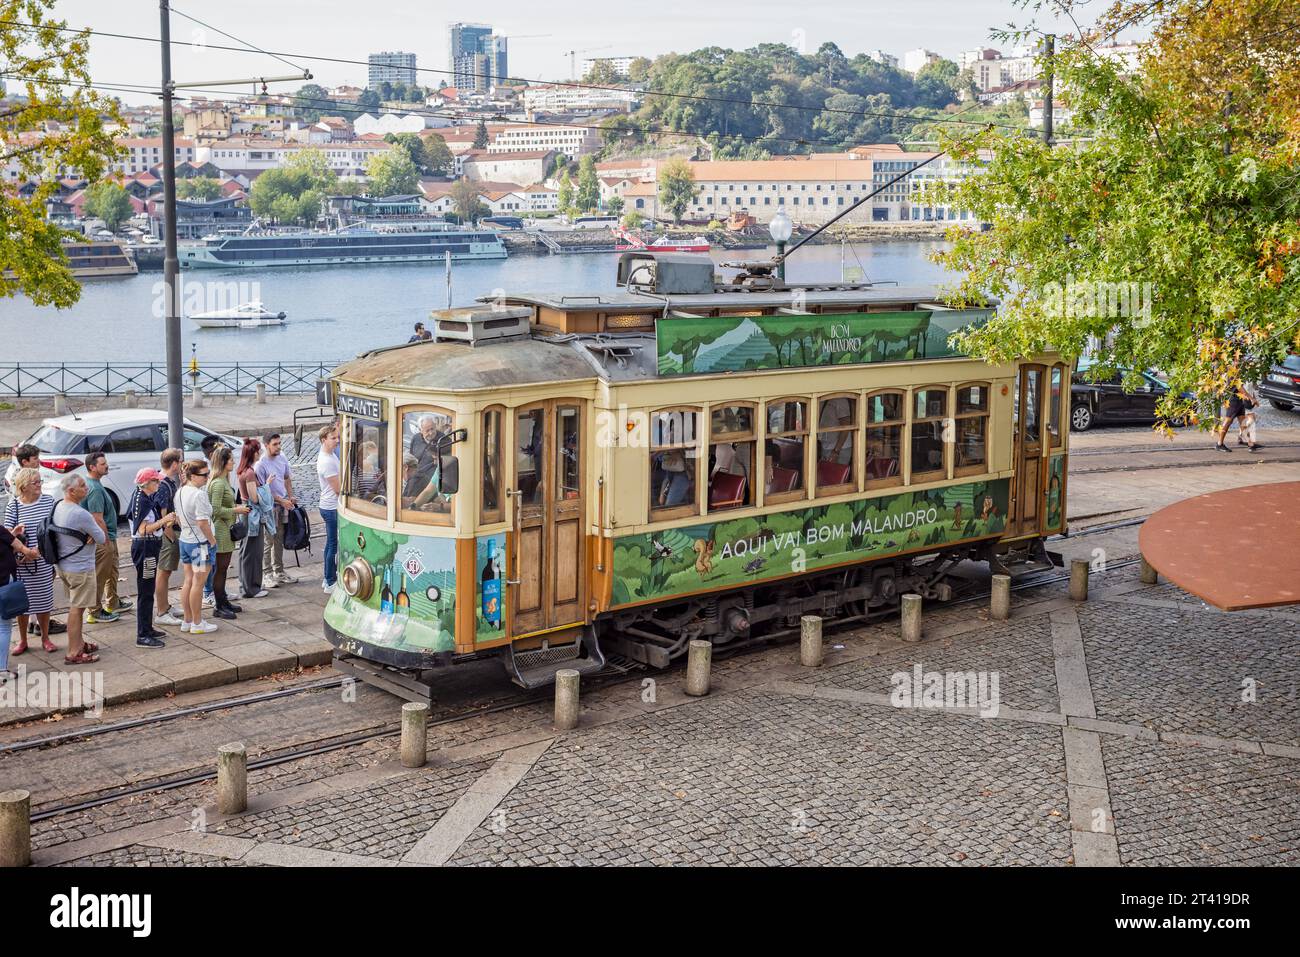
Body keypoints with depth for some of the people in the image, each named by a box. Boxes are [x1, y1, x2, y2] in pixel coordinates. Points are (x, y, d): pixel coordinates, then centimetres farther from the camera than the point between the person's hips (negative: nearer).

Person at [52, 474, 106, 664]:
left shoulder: (58, 507, 1)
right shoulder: (80, 514, -25)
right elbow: (101, 538, -17)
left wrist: (86, 535, -5)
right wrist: (93, 535, 3)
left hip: (63, 565, 9)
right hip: (80, 567, -9)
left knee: (75, 606, 21)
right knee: (77, 608, -1)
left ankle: (78, 643, 34)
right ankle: (73, 653, 3)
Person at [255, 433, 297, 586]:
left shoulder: (283, 457, 5)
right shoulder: (261, 464, -16)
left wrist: (290, 497, 8)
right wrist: (281, 500, -16)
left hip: (284, 503, 7)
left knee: (280, 539, 15)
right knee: (268, 541, -3)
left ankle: (279, 571, 24)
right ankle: (267, 573, 5)